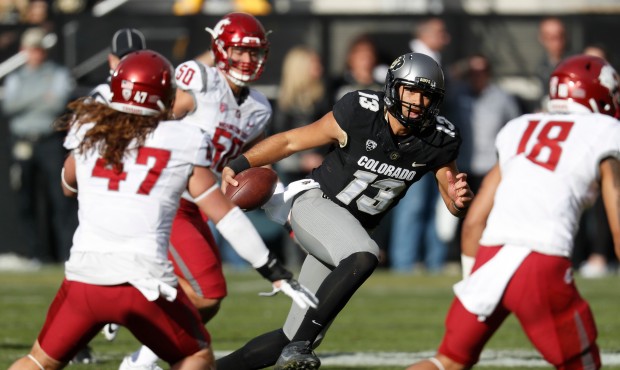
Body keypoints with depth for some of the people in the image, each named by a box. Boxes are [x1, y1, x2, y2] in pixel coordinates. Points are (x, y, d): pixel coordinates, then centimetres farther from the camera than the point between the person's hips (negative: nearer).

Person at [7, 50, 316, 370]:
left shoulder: (87, 130, 10)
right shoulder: (184, 143, 5)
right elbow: (226, 216, 7)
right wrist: (275, 272, 13)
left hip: (85, 275, 2)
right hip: (145, 280, -2)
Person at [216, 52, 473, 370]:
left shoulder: (438, 141, -8)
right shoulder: (360, 114, -18)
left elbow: (455, 205, 2)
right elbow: (290, 141, -10)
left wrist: (460, 199, -23)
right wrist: (236, 166, -22)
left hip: (352, 229, 5)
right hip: (315, 202, -5)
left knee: (292, 339, 3)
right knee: (364, 257, -37)